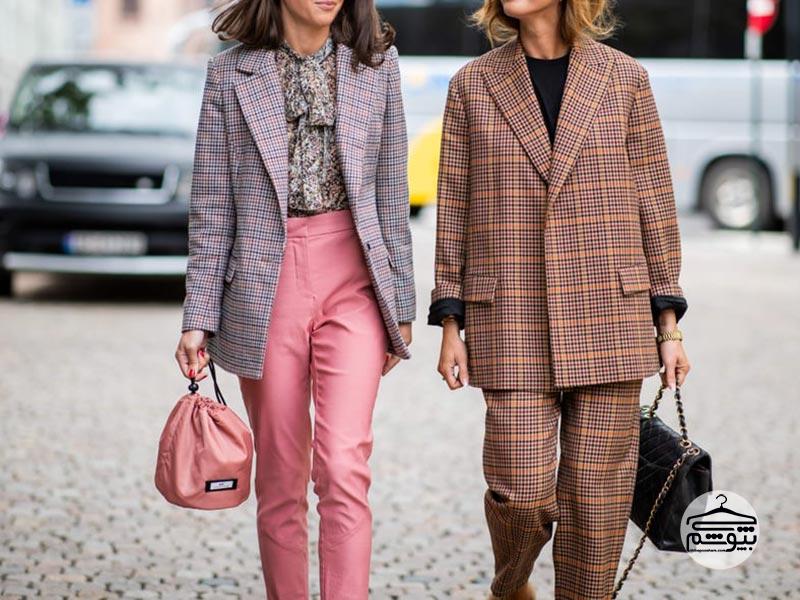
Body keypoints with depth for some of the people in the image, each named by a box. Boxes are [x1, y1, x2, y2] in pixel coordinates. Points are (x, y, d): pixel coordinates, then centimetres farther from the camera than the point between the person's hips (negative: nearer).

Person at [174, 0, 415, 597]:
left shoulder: (376, 64, 6)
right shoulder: (231, 72, 3)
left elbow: (392, 194, 9)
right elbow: (212, 207, 4)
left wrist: (401, 304, 9)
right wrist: (199, 317, 0)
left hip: (352, 279, 0)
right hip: (266, 286, 0)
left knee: (344, 468, -12)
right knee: (281, 479, 7)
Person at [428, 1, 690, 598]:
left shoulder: (625, 79, 3)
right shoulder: (473, 84, 4)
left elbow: (653, 200, 6)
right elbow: (454, 208, 6)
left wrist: (669, 323, 4)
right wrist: (450, 325, 3)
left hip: (608, 316, 1)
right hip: (512, 323, 0)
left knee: (597, 486, 3)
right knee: (521, 487, -3)